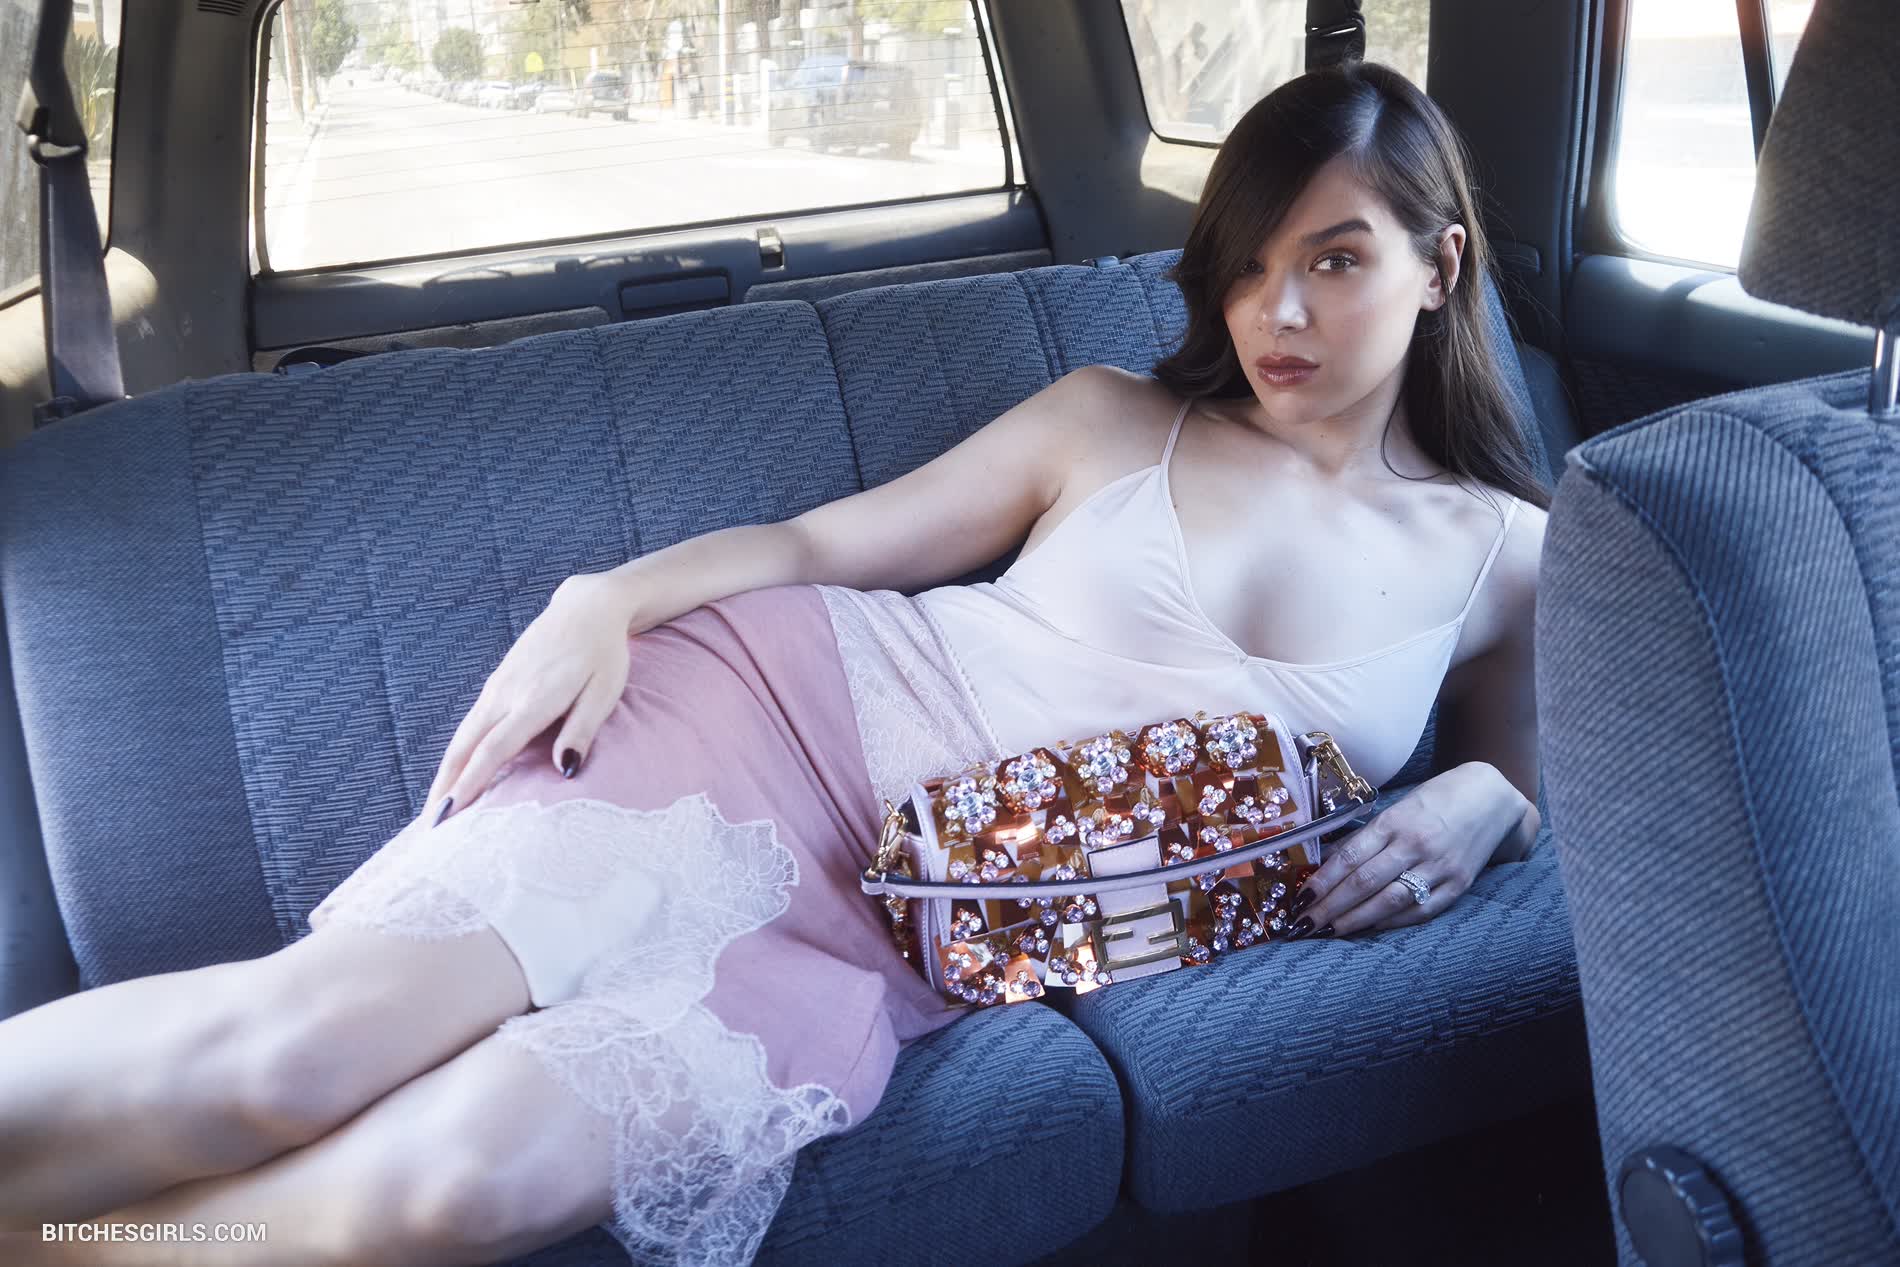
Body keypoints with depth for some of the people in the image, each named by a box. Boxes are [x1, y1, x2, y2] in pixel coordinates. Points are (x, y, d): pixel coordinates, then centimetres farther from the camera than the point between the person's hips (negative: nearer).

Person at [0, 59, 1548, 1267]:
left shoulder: (1506, 556, 12)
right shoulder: (1111, 421, 9)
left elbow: (1533, 778, 22)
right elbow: (825, 539, 10)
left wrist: (1478, 805, -3)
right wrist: (610, 597, -8)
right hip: (780, 708, 1)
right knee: (295, 1043, -24)